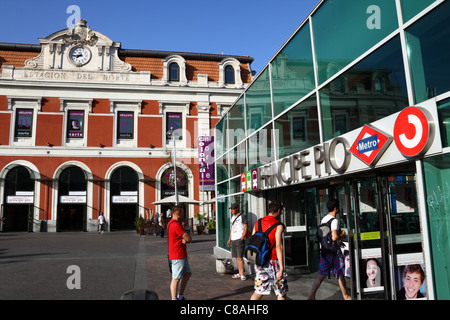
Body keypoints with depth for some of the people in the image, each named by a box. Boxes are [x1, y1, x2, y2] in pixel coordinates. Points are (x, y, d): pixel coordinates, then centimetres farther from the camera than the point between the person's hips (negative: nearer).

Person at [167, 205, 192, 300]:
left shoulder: (171, 223, 14)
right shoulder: (176, 225, -21)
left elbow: (185, 238, 14)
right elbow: (189, 239, -21)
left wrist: (184, 239, -9)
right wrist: (185, 239, 1)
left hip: (181, 255, 11)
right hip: (178, 256, -11)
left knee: (187, 274, 16)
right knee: (176, 278, -2)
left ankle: (180, 296, 23)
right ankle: (174, 298, 7)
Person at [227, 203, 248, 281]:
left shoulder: (242, 216, -4)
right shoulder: (233, 217, 18)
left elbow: (246, 228, -8)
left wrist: (242, 238, -16)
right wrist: (229, 239, 17)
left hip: (239, 239, -7)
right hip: (233, 240, 7)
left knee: (240, 257, -10)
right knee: (236, 257, 8)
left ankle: (242, 274, -7)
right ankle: (239, 273, 14)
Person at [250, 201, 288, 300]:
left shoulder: (258, 222, 7)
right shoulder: (278, 225, -11)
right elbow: (278, 247, -18)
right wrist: (281, 268, -18)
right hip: (272, 261, -5)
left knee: (259, 291, 13)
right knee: (281, 292, 10)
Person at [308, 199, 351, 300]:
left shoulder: (323, 219, 10)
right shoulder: (334, 220, -16)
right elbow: (334, 237, -25)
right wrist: (342, 234, -5)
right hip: (334, 251, -7)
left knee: (322, 274, 7)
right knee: (340, 274, 10)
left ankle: (311, 295, 0)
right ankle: (345, 296, 25)